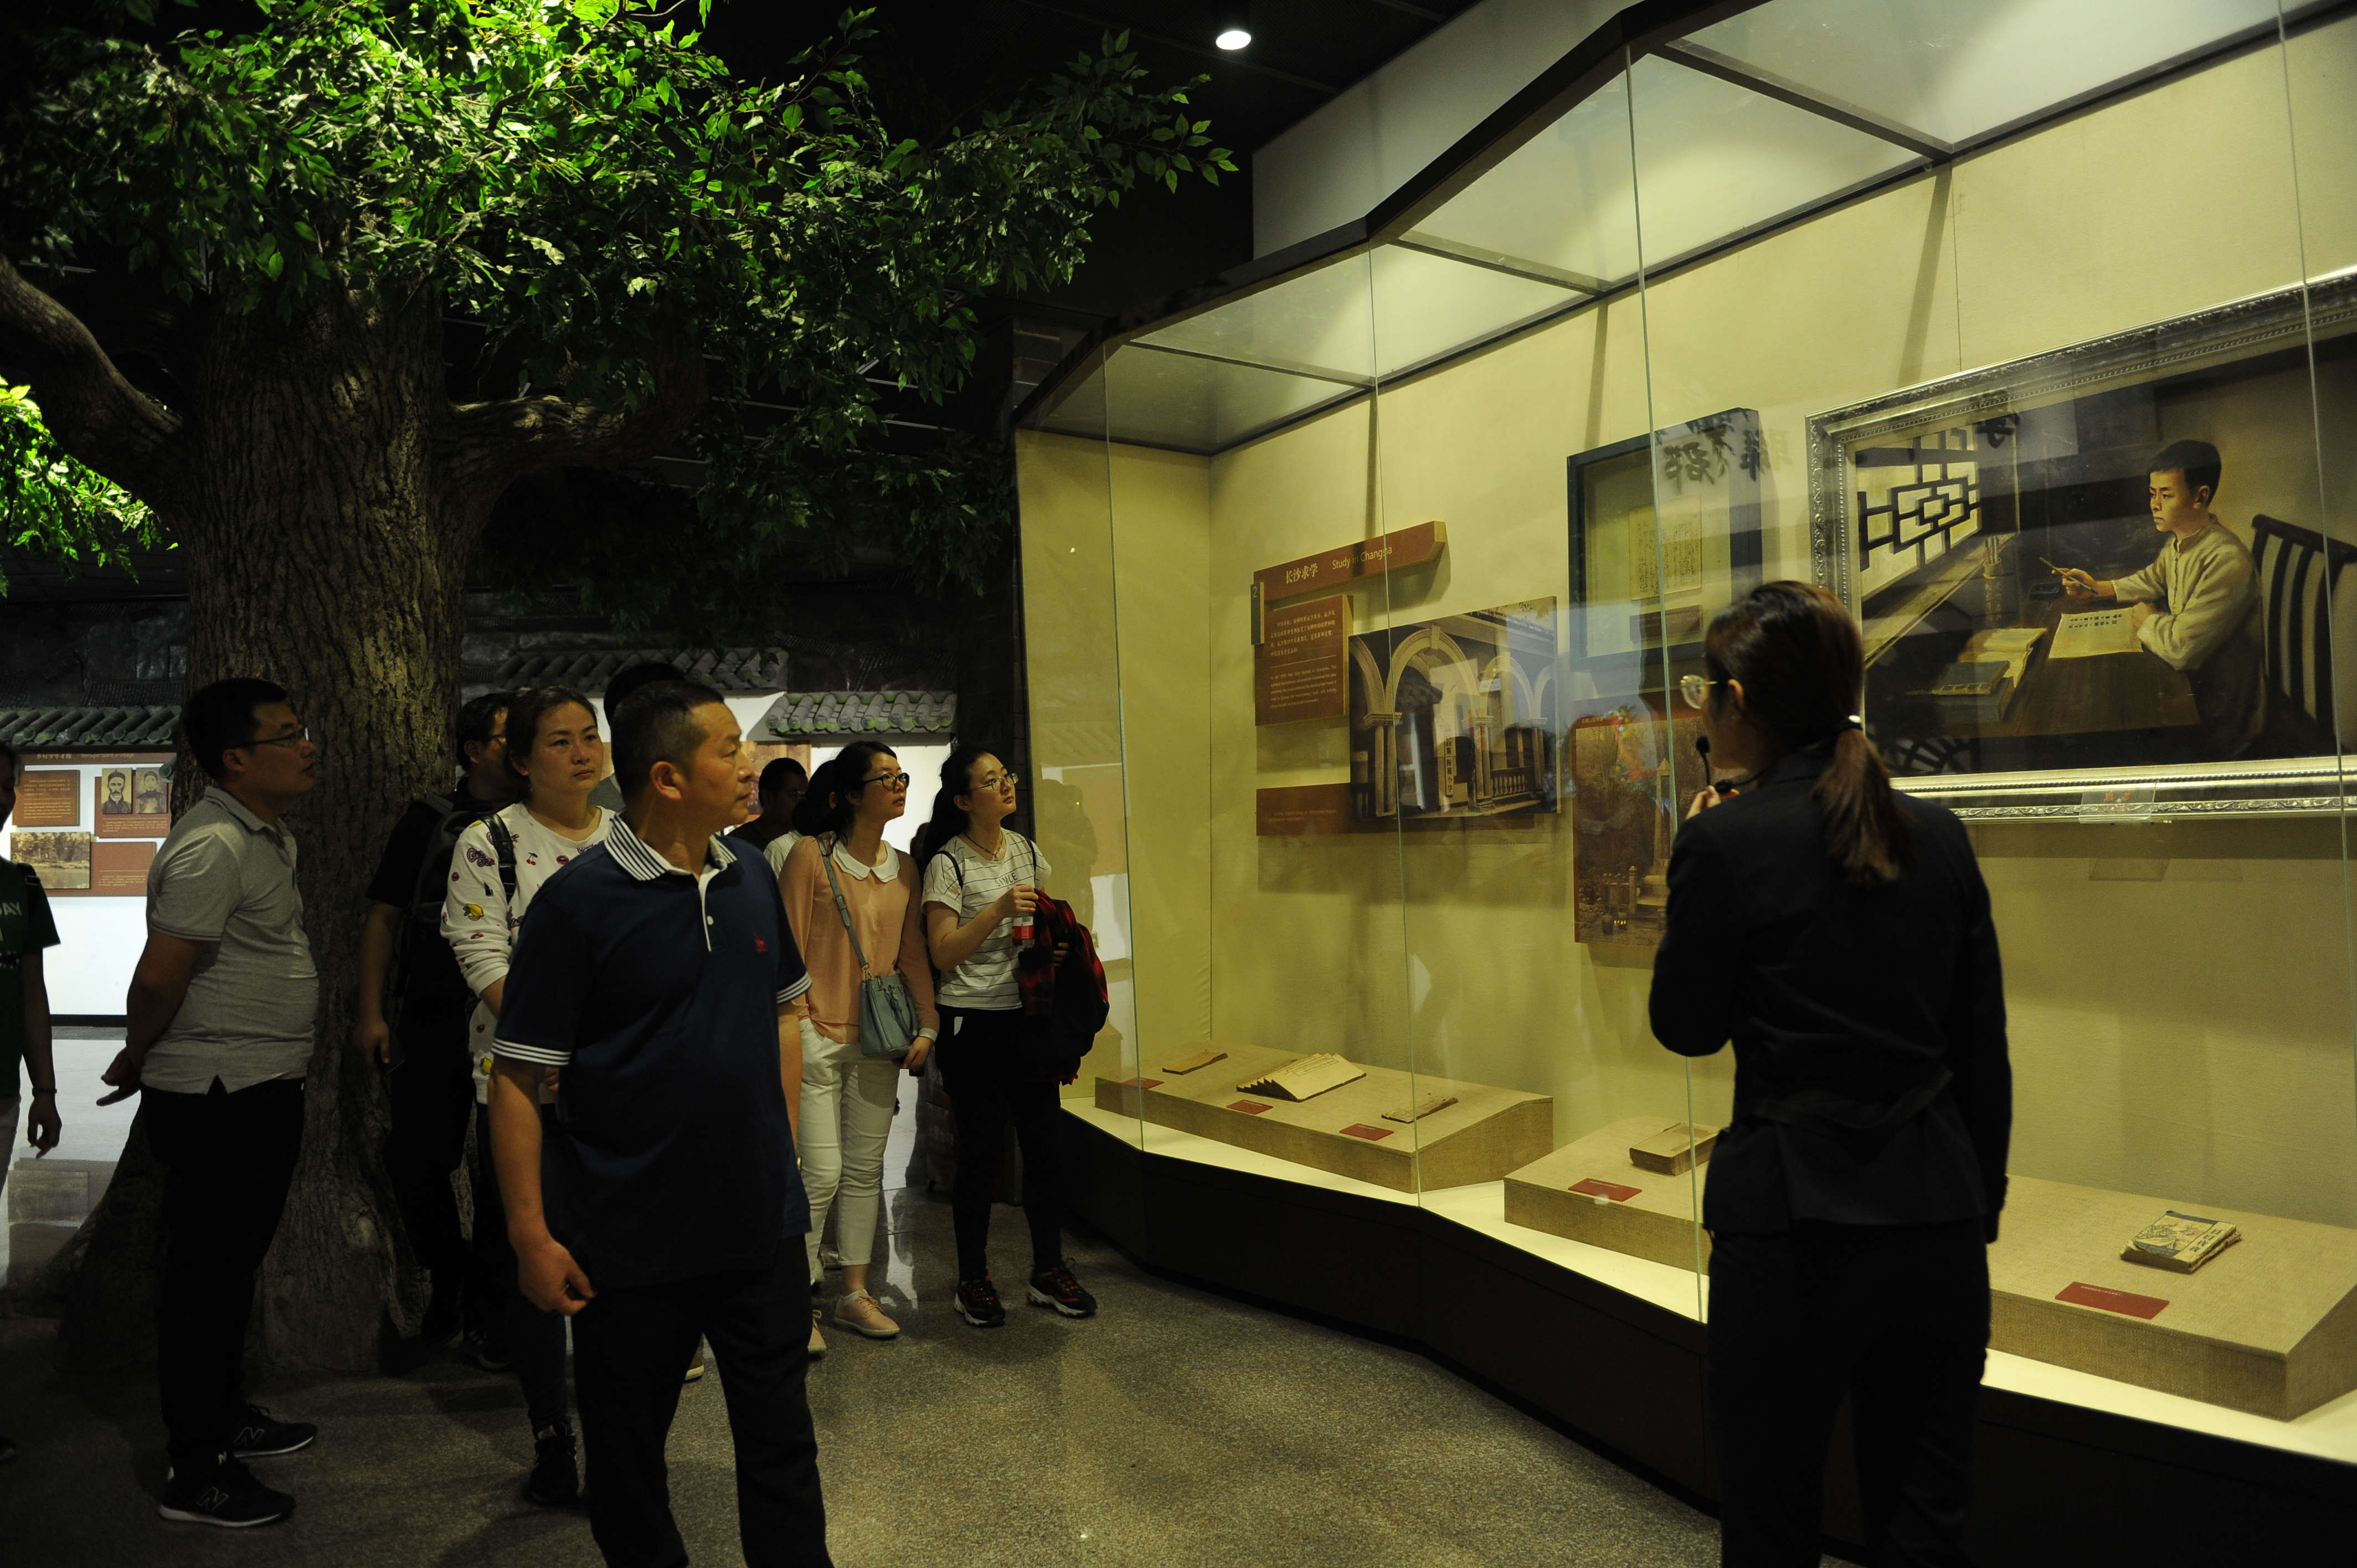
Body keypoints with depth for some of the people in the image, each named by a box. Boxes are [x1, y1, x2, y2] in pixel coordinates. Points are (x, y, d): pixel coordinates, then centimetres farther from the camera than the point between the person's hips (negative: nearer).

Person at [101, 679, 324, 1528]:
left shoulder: (270, 836, 11)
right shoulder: (211, 846, -22)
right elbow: (159, 976, -22)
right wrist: (136, 1061, -5)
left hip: (263, 1090, 10)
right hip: (217, 1099, -10)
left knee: (234, 1265, 22)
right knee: (207, 1275, 1)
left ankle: (228, 1416, 38)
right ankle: (196, 1474, 14)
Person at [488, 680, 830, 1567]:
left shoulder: (753, 880, 2)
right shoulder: (579, 900, -14)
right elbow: (517, 1079, -12)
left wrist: (786, 1150, 10)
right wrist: (531, 1234, -12)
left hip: (762, 1227, 4)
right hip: (630, 1246, -4)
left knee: (781, 1443, 15)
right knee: (626, 1458, 16)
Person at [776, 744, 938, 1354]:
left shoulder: (904, 868, 9)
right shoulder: (810, 855, -7)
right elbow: (789, 949, -7)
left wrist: (927, 1026, 6)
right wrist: (792, 1028, -10)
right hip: (819, 1035, -5)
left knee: (866, 1170, 11)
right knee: (823, 1172, -6)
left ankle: (854, 1293, 23)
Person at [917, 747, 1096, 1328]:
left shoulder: (1026, 850, 9)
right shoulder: (948, 864, -9)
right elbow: (943, 955, -15)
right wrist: (998, 911, -25)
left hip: (1027, 1014, 6)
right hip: (971, 1023, -6)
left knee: (1044, 1138, 6)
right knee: (982, 1149, 0)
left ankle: (1049, 1270, 20)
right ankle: (973, 1281, 16)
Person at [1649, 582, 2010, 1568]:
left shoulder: (1725, 841, -13)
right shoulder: (1937, 834, 3)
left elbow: (1685, 1027, -3)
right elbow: (1984, 1048, 8)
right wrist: (1980, 1205, 18)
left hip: (1796, 1211, -5)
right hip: (1937, 1206, 6)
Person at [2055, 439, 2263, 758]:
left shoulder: (2226, 561, -30)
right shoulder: (2178, 542, 0)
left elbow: (2180, 649, -33)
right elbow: (2153, 579, 24)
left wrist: (2147, 620, -11)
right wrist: (2098, 589, 6)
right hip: (2188, 683, 8)